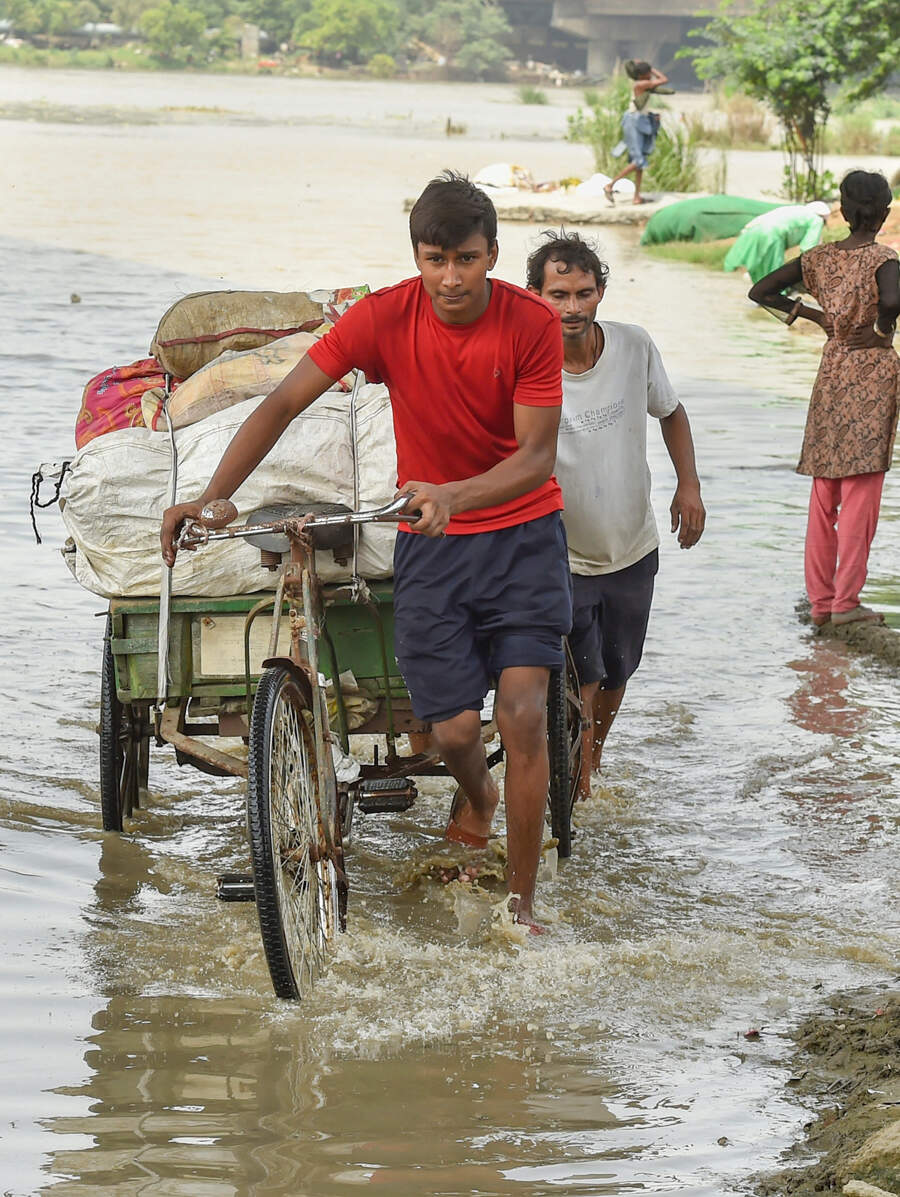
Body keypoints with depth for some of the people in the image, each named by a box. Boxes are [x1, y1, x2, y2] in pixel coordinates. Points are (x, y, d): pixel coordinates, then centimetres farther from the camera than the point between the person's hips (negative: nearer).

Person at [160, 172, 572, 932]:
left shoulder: (532, 323, -16)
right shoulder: (385, 318, -13)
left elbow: (537, 457, -19)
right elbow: (283, 403, -14)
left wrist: (453, 495, -38)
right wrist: (206, 500, -24)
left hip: (521, 533, -1)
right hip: (429, 540, 1)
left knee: (523, 713, -14)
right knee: (454, 727, -4)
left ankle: (522, 904, -1)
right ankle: (478, 799, 35)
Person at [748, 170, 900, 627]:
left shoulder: (821, 258, 4)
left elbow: (760, 292, 7)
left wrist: (812, 315, 9)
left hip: (830, 374, 6)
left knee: (824, 494, 11)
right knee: (861, 491, -2)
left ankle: (820, 599, 13)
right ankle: (845, 601, -3)